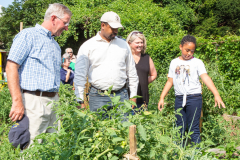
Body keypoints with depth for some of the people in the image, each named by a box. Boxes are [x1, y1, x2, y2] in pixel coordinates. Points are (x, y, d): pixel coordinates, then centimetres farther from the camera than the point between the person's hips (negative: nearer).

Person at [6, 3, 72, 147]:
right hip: (34, 101, -7)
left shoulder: (56, 45, 22)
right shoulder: (28, 35, -3)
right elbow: (11, 66, -11)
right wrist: (17, 101, -18)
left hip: (54, 101, 8)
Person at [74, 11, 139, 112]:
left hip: (121, 96, 3)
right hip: (97, 97, -2)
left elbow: (132, 73, 17)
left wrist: (133, 96, 11)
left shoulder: (124, 45, 13)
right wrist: (81, 102, -5)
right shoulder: (88, 46, 2)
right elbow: (79, 76, 0)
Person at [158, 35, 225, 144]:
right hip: (179, 98, 3)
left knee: (194, 128, -2)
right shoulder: (174, 63, 11)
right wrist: (162, 98, 9)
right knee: (180, 128, 8)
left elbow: (205, 78, -12)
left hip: (194, 98, -3)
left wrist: (216, 94, -24)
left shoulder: (197, 62, 0)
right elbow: (170, 81, 14)